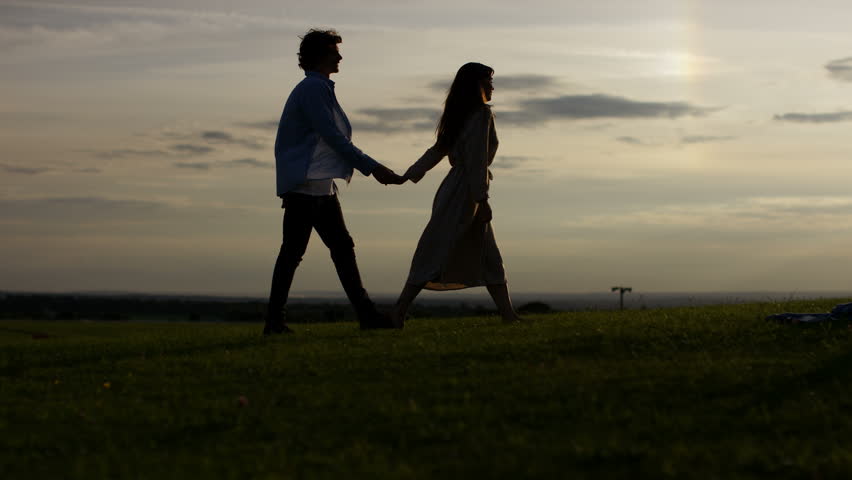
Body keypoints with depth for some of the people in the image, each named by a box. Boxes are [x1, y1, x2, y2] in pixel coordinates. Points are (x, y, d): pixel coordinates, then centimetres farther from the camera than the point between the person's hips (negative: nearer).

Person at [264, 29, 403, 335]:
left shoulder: (320, 89, 21)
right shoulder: (313, 89, -11)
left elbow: (334, 139, 21)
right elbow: (333, 138, -17)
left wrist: (374, 169, 17)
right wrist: (371, 168, -15)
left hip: (321, 186, 10)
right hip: (304, 184, -10)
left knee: (342, 247, 7)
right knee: (293, 251, -7)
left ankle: (365, 313, 7)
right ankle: (275, 320, -3)